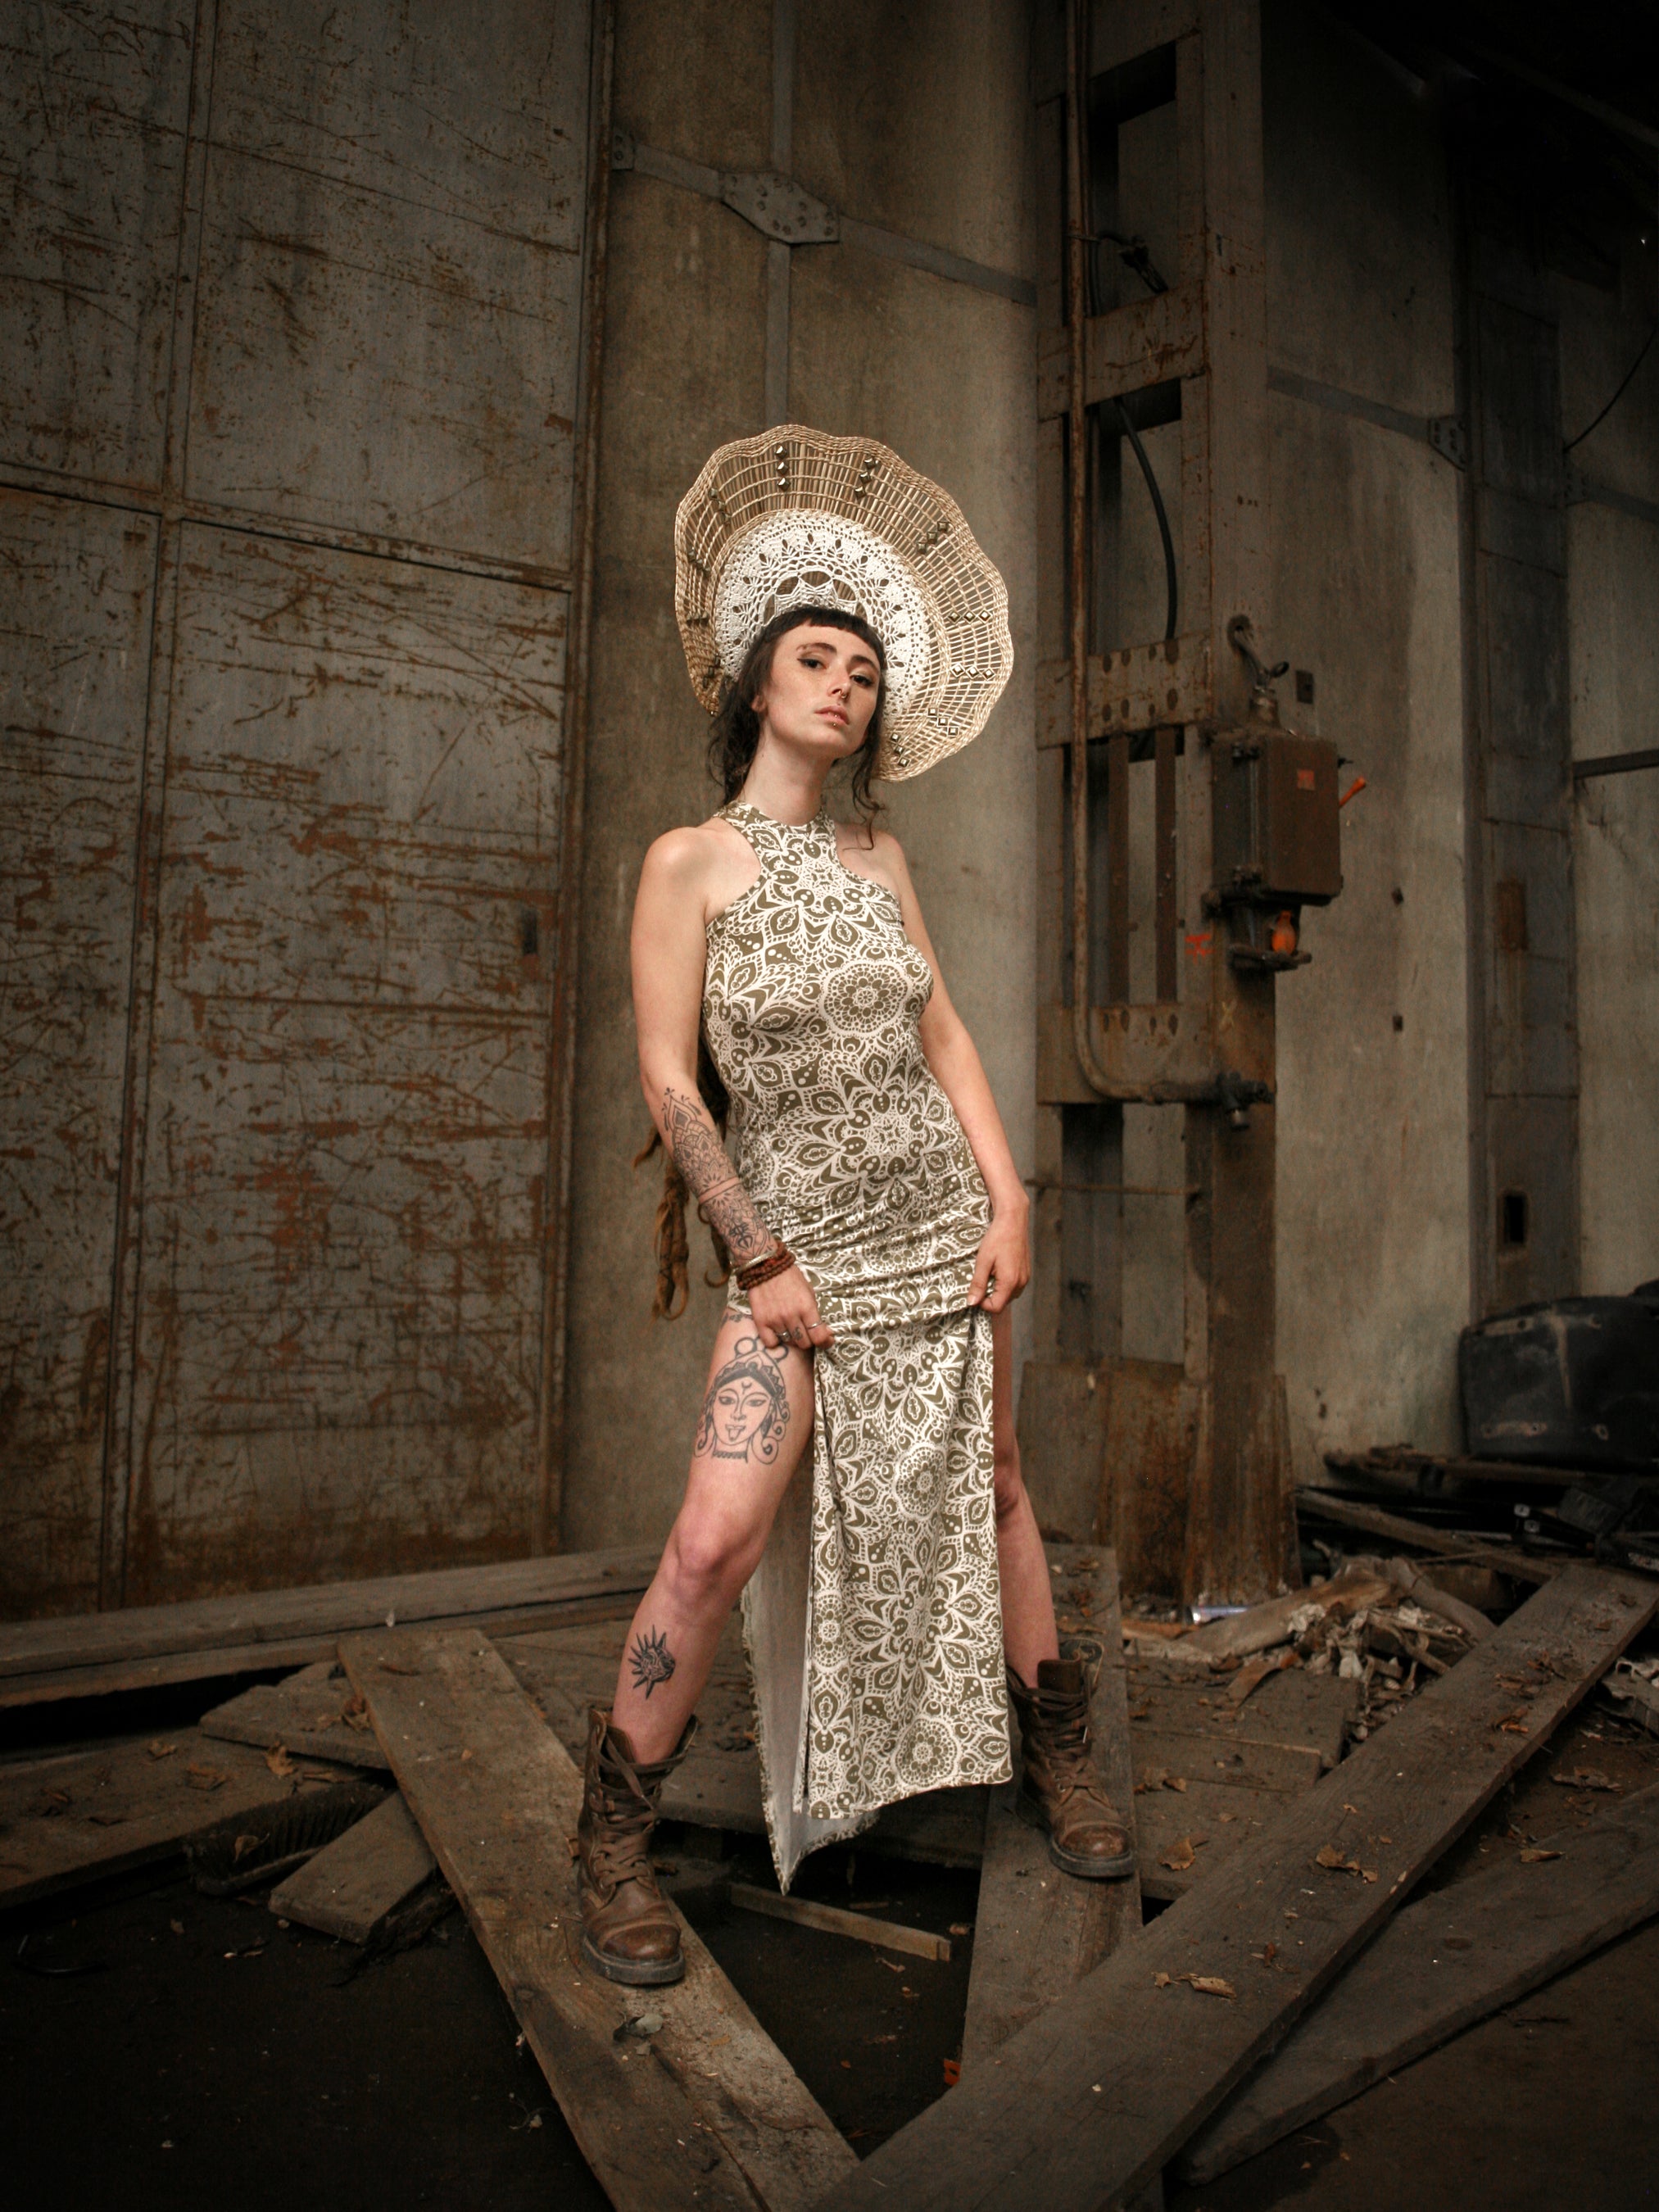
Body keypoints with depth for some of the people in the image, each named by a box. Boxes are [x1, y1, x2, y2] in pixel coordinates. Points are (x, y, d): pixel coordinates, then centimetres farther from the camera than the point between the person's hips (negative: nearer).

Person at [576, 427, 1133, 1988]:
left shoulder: (877, 857, 9)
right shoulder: (690, 862, -6)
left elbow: (942, 1035, 11)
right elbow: (668, 1079, -9)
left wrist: (1009, 1196, 1)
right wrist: (762, 1259, -11)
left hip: (940, 1223, 5)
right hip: (799, 1242, -4)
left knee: (986, 1493, 14)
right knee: (718, 1541, -12)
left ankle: (1056, 1757, 34)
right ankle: (614, 1843, 8)